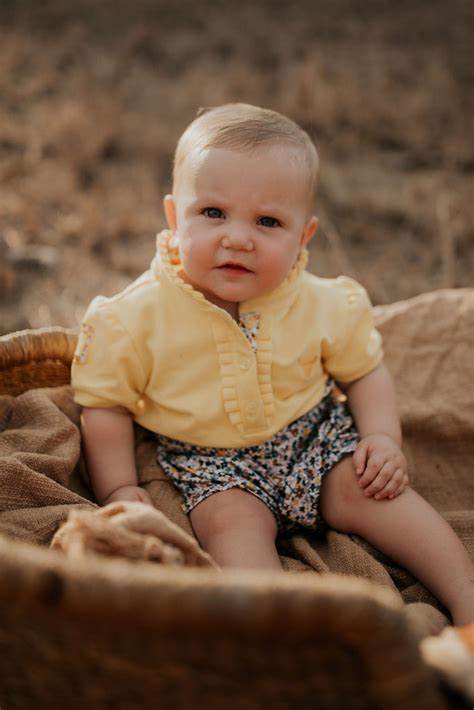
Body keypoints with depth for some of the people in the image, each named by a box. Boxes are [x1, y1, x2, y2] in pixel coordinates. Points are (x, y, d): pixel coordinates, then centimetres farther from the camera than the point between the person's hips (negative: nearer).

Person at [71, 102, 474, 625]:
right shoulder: (138, 317, -16)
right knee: (232, 520, -27)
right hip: (210, 464, -2)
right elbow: (105, 404, -6)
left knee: (370, 490, -15)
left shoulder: (324, 305, -9)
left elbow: (365, 371, 6)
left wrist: (383, 438, -9)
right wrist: (119, 489, -13)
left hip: (315, 436, 2)